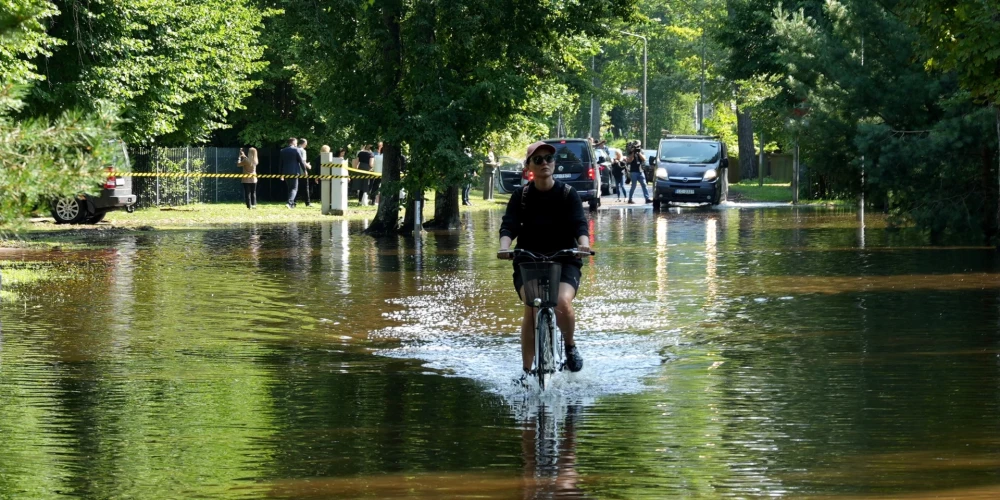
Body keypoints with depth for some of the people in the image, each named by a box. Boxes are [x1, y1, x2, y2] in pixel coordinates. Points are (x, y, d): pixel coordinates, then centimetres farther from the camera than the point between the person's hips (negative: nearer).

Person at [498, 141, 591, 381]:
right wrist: (504, 246, -32)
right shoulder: (521, 196, 2)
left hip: (564, 260, -1)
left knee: (563, 303, -28)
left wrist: (583, 243, -35)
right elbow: (508, 225, -10)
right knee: (531, 307, -23)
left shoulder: (568, 194, 0)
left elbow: (579, 224, -12)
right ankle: (526, 371, -15)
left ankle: (570, 346, 4)